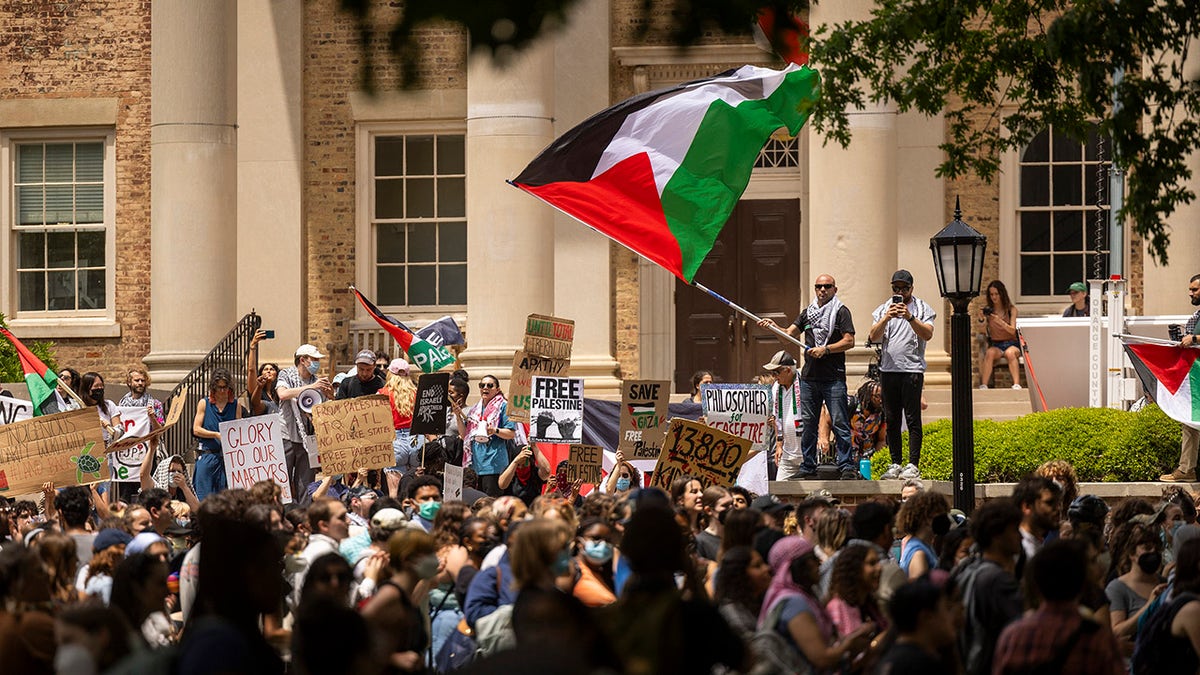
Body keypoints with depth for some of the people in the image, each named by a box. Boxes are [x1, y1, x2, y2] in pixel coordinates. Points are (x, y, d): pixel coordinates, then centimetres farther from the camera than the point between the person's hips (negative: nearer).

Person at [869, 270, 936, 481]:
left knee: (912, 419, -7)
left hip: (912, 369, -4)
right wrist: (886, 318, -15)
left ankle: (913, 465, -6)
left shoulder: (922, 309, 5)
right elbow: (874, 337, 2)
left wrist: (910, 317, -21)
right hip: (888, 369, 4)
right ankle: (895, 464, 11)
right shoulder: (883, 309, 14)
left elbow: (928, 334, -9)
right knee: (891, 420, 5)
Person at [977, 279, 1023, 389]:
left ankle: (1017, 385, -49)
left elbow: (1012, 330, -8)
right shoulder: (988, 310, 7)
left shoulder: (1011, 310, 5)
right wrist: (982, 321, -18)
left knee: (1010, 353, -37)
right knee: (989, 353, -34)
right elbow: (985, 334, 2)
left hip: (1011, 343, -1)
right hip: (995, 344, 1)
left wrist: (1000, 321, -25)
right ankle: (983, 386, -44)